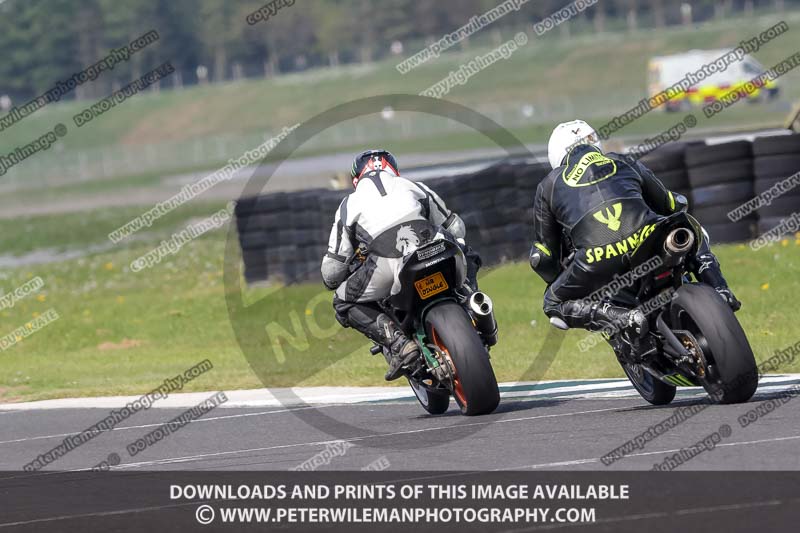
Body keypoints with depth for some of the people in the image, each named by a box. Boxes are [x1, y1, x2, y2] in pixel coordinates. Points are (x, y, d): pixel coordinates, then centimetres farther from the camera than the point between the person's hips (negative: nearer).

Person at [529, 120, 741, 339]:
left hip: (598, 262, -3)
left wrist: (559, 282, 46)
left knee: (554, 304, 21)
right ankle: (719, 291, 8)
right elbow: (672, 204, 42)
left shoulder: (548, 187, 26)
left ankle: (621, 317, -6)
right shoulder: (624, 162, 30)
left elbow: (543, 256, 27)